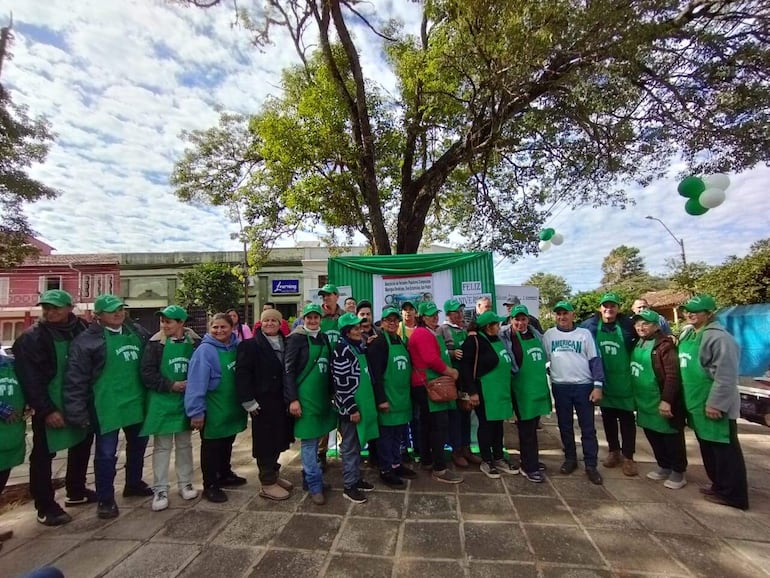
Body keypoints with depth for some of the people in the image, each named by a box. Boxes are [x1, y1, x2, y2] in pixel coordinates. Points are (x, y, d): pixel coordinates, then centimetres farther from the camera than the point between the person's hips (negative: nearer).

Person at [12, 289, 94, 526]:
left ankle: (76, 492, 37)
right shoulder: (31, 338, -12)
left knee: (81, 446, 18)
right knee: (43, 455, 5)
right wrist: (45, 410, -18)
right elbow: (29, 380, -14)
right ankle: (45, 507, 21)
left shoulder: (83, 330, -1)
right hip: (49, 407, -5)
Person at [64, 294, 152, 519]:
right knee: (106, 453, 4)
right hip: (106, 406, -6)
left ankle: (133, 483, 40)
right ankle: (105, 499, 22)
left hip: (136, 402, 6)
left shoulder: (138, 332, 5)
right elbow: (75, 379, -13)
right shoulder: (87, 340, -12)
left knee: (138, 445, 20)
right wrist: (78, 412, -16)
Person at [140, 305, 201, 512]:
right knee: (162, 446, 7)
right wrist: (171, 385, -17)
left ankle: (185, 483, 29)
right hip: (162, 402, -2)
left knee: (185, 444, 14)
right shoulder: (156, 343, -9)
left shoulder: (195, 342, -4)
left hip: (186, 400, 2)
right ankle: (160, 490, 20)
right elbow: (147, 373, -11)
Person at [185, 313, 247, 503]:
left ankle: (225, 475, 41)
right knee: (211, 447, 10)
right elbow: (196, 383, -20)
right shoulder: (205, 350, -19)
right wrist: (196, 411, -21)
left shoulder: (236, 347, 0)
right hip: (212, 410, -6)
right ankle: (210, 485, 25)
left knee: (227, 444, 22)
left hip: (232, 408, 6)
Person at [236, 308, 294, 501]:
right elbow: (242, 374, -13)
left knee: (278, 440, 15)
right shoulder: (250, 345, -7)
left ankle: (273, 474, 33)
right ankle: (267, 483, 17)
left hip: (282, 401, 6)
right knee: (266, 442, 4)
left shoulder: (286, 344, 10)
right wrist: (249, 401, -18)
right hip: (263, 402, -6)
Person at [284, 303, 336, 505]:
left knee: (315, 439, 15)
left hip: (322, 397, 7)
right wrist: (292, 399, -17)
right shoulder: (296, 339, -9)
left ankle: (308, 478, 31)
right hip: (304, 397, -7)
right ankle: (315, 486, 12)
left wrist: (331, 393, 16)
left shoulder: (323, 338, 10)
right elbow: (288, 370, -12)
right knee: (308, 441, 1)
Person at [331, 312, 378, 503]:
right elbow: (341, 383, -21)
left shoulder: (359, 346, 9)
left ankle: (357, 478, 33)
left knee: (358, 444, 19)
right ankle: (349, 486, 18)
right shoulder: (342, 349, -17)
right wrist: (352, 408, -19)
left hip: (362, 403, 8)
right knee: (350, 446, 4)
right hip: (350, 406, -8)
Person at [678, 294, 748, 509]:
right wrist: (688, 399, 20)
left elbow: (726, 375, -21)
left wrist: (716, 403, -22)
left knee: (724, 449, 2)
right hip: (696, 403, 9)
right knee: (708, 447, 19)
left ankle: (732, 494, 14)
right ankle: (719, 485, 33)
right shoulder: (687, 335, 10)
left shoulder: (718, 337, -17)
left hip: (714, 404, -9)